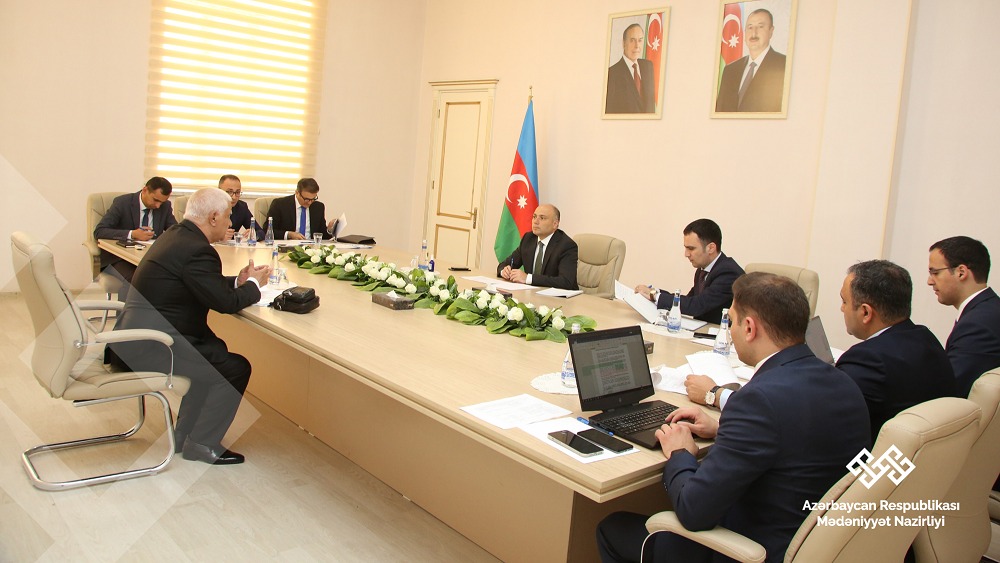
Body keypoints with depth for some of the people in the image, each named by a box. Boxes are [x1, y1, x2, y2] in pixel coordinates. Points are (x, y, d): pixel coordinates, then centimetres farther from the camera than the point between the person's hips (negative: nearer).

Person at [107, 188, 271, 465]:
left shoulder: (177, 235, 12)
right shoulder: (197, 250, -20)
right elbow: (225, 302, -18)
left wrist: (238, 280, 12)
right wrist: (254, 284, -1)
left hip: (132, 337, 11)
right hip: (147, 348, -11)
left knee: (215, 350, 24)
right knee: (234, 368, -5)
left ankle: (185, 434, 30)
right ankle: (201, 444, 8)